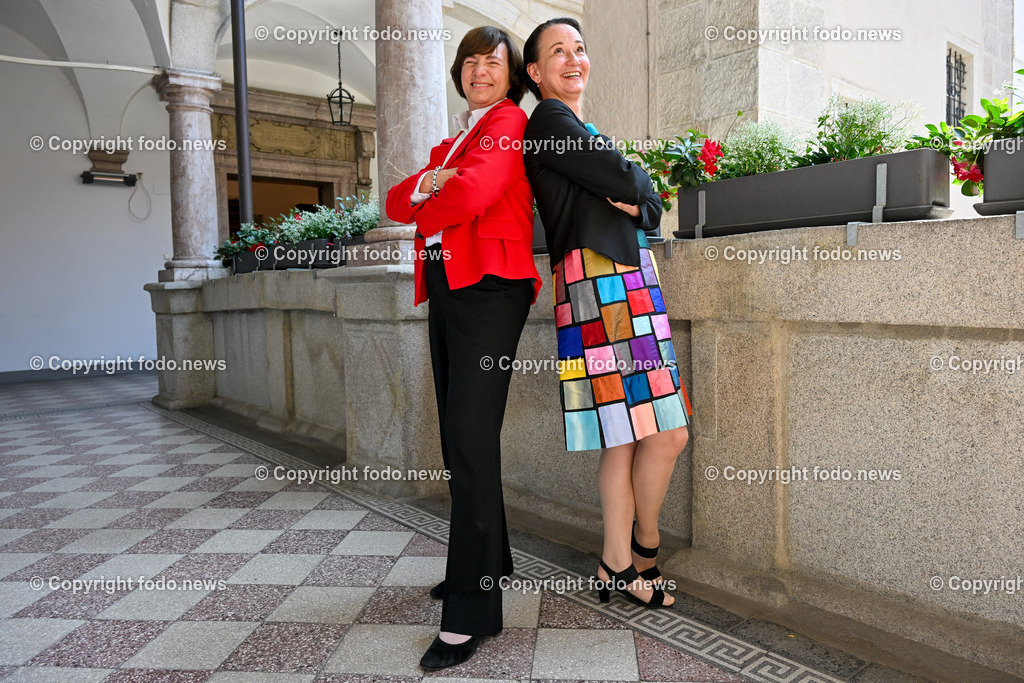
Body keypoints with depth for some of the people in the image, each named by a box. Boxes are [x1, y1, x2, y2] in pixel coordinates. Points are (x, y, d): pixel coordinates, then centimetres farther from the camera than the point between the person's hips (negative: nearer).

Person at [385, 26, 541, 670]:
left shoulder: (510, 121, 3)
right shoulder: (452, 142, 28)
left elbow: (472, 194, -15)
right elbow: (398, 201, 18)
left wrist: (425, 206, 4)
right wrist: (424, 185, -3)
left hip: (488, 286, -9)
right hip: (446, 287, 9)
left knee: (472, 437, -13)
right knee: (457, 435, 11)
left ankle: (472, 611, -7)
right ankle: (489, 561, 26)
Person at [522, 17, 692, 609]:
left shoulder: (585, 131, 28)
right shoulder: (549, 121, 0)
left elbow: (653, 210, 19)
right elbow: (625, 180, -11)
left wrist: (633, 203, -1)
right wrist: (637, 183, 10)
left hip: (631, 283, 9)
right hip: (600, 280, -9)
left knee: (630, 437, 6)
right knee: (668, 432, -7)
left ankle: (619, 566, 18)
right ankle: (643, 550, 14)